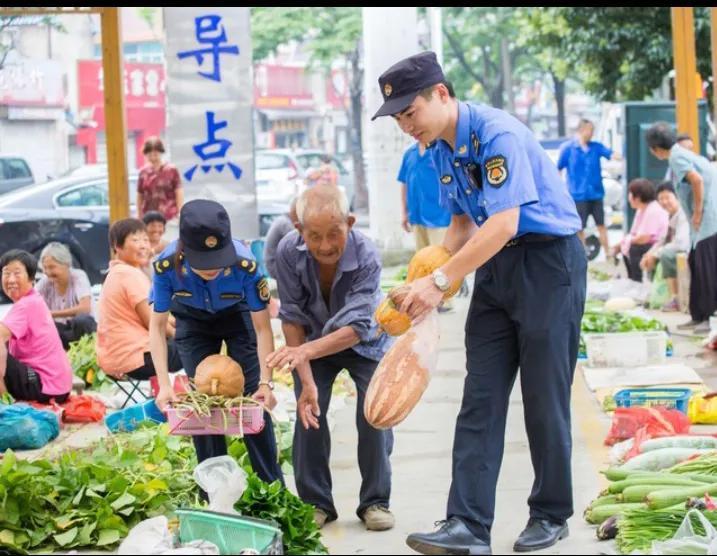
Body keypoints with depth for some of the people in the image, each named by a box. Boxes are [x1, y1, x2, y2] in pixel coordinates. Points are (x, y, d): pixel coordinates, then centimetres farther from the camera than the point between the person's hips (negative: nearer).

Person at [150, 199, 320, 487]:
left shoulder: (245, 265, -39)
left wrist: (265, 382, -37)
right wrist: (164, 385, -34)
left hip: (238, 316, -1)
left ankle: (272, 486, 7)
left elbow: (262, 328, -29)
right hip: (192, 321, 1)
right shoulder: (167, 265, -37)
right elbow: (158, 326, -26)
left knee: (254, 398, -5)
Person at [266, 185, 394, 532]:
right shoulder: (289, 252, -27)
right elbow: (292, 316, -17)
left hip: (364, 343, -2)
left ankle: (375, 502, 3)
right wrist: (303, 373, -21)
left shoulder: (366, 256, -34)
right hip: (314, 342, 2)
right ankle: (315, 503, 5)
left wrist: (307, 351, -53)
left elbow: (356, 327, -38)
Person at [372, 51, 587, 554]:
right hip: (495, 268, 8)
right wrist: (431, 275, 0)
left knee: (544, 396, 0)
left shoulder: (496, 134, -21)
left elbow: (504, 223, -28)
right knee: (480, 397, 0)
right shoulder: (441, 148, 6)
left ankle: (552, 516, 16)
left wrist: (442, 281, -28)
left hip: (548, 261, -8)